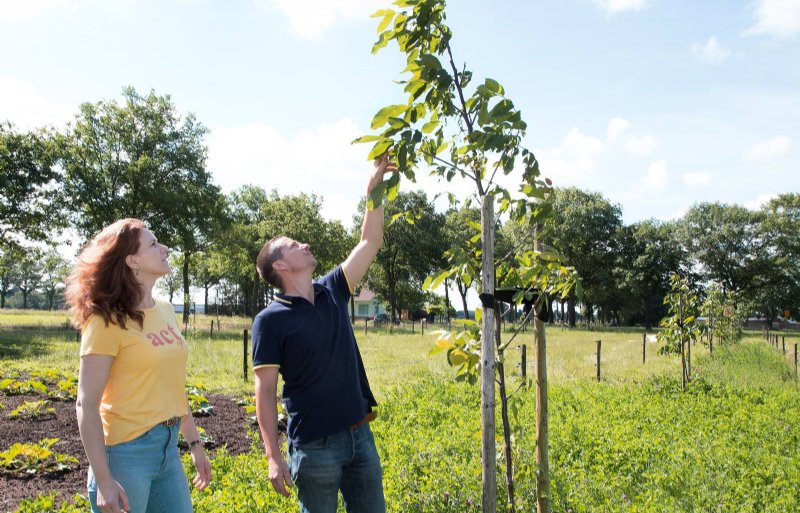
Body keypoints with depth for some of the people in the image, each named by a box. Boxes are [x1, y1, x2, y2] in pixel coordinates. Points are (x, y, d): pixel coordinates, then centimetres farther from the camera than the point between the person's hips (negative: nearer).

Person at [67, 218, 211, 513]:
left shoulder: (165, 311, 7)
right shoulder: (109, 320, -13)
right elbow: (87, 405, -15)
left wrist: (195, 443, 15)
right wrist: (103, 481, -19)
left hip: (168, 447, 7)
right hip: (125, 452, -6)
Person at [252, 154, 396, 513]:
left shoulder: (332, 291, 7)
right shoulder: (270, 320, -9)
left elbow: (370, 243, 8)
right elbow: (265, 392, -10)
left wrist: (374, 187, 3)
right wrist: (274, 457, -15)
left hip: (360, 435, 6)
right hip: (315, 446, -5)